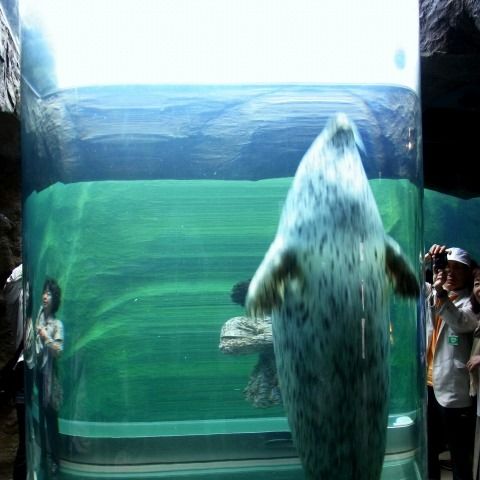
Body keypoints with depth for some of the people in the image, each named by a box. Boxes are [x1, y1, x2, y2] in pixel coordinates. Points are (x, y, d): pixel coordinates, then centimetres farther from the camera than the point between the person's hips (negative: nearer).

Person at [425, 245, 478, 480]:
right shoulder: (429, 293, 9)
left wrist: (441, 294, -38)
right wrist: (427, 257, -14)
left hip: (453, 389, -5)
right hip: (427, 384, 5)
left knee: (460, 456, 4)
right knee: (428, 450, 19)